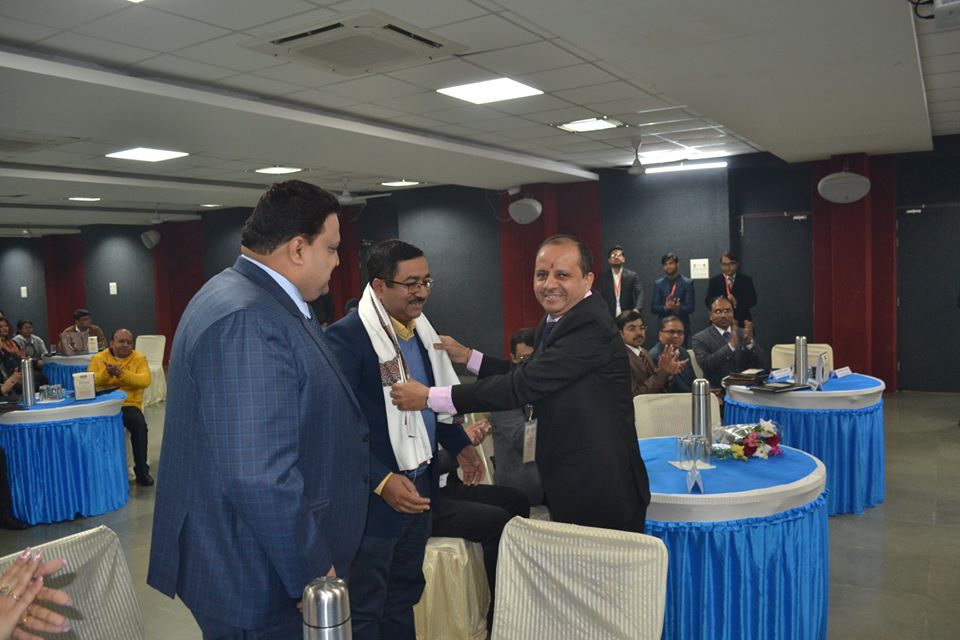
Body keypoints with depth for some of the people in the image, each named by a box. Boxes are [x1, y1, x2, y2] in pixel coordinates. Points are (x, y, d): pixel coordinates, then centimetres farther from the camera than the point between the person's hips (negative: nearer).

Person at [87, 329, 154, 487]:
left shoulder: (139, 358, 7)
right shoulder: (98, 359, 10)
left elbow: (145, 380, -12)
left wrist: (122, 374, -25)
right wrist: (106, 373, -23)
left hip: (129, 405, -1)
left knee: (139, 423, -31)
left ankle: (142, 471, -18)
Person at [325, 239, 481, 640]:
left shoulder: (421, 329, 7)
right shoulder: (345, 336, -19)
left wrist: (459, 445, 11)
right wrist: (382, 481, -25)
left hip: (419, 487, 8)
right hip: (373, 496, -7)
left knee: (404, 596, 22)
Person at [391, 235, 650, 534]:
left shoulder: (591, 326, -23)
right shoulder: (554, 322, 9)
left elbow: (524, 385, -27)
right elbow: (529, 375, 16)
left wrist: (429, 397, -23)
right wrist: (467, 356, 10)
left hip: (604, 491, -9)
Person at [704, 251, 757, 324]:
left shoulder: (746, 280, 8)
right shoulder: (714, 281, 9)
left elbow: (752, 300, -1)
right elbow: (708, 301, 3)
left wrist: (736, 302, -19)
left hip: (741, 322, 0)